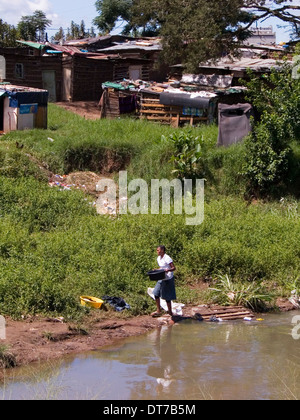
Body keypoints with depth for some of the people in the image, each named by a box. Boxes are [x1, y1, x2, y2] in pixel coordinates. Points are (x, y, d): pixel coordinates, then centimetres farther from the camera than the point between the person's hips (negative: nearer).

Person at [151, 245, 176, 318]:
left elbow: (173, 268, -18)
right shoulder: (159, 258, 8)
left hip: (168, 279, -8)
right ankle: (158, 311, 17)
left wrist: (168, 270, -37)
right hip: (161, 279, 8)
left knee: (167, 297, -1)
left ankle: (170, 312, 14)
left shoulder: (167, 258, -18)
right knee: (156, 293, 5)